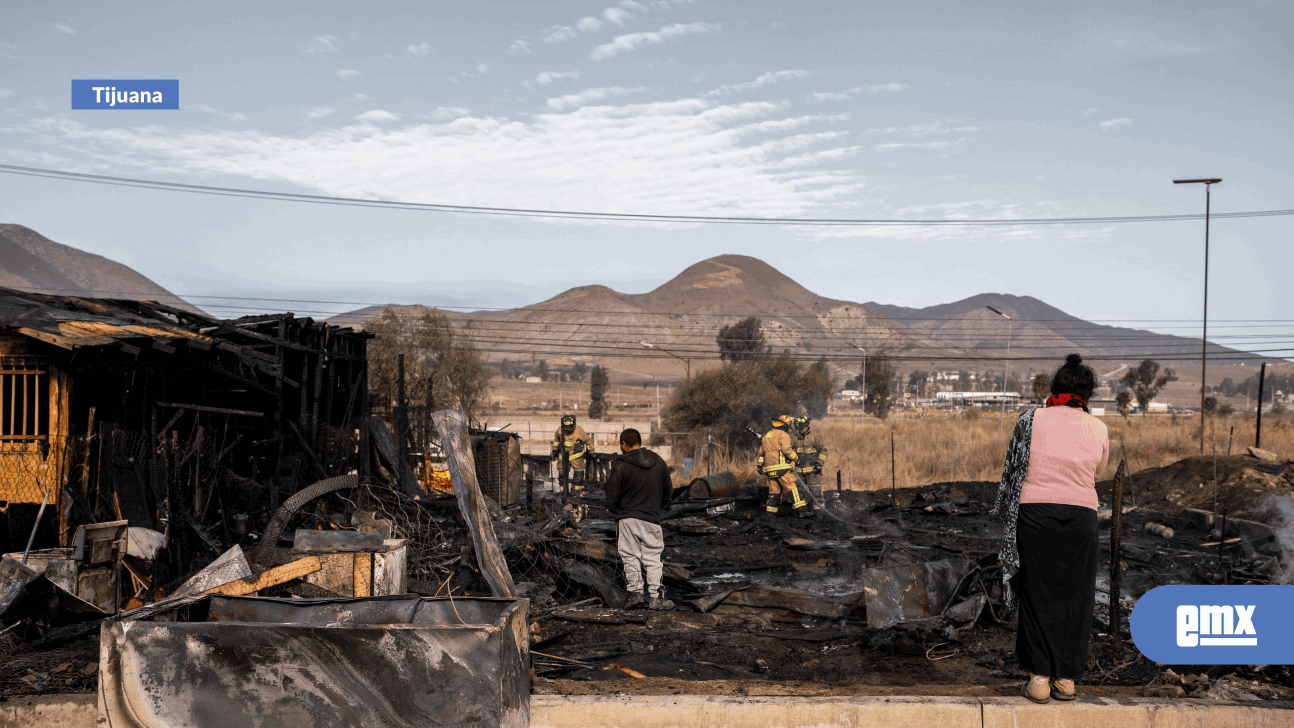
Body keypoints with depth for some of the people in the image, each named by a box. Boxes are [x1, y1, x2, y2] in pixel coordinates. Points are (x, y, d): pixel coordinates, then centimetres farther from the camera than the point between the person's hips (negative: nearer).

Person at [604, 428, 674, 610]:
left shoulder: (620, 466, -8)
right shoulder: (659, 462, 7)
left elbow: (612, 496, -5)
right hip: (652, 519, 3)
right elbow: (668, 491, 15)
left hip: (627, 519, -3)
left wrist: (615, 512, 13)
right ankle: (656, 598, 3)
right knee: (653, 558, 5)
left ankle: (635, 592, 3)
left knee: (631, 557, 7)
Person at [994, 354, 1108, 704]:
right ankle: (1066, 679, 16)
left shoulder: (1030, 421, -4)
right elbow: (1098, 468, 14)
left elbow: (1012, 471, 0)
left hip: (1035, 513, -1)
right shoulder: (1098, 429, 0)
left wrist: (1009, 517, 11)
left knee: (1038, 595, 7)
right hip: (1081, 514, 1)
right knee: (1074, 596, 11)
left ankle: (1039, 679, 8)